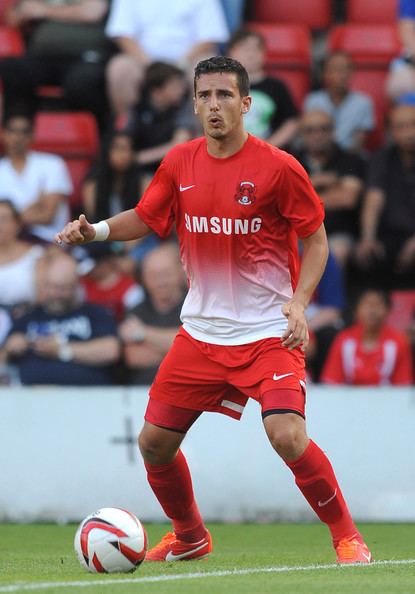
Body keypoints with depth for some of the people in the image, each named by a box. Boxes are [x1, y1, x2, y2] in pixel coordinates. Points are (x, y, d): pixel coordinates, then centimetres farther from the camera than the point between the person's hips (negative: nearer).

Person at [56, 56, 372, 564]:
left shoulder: (278, 168, -11)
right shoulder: (180, 163, 2)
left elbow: (316, 240, -3)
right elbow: (145, 218, 14)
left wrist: (298, 302, -16)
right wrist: (96, 230, -5)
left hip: (268, 332, -5)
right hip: (201, 329, 5)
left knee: (287, 435, -23)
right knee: (154, 442, 5)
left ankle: (346, 537, -4)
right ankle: (189, 537, 31)